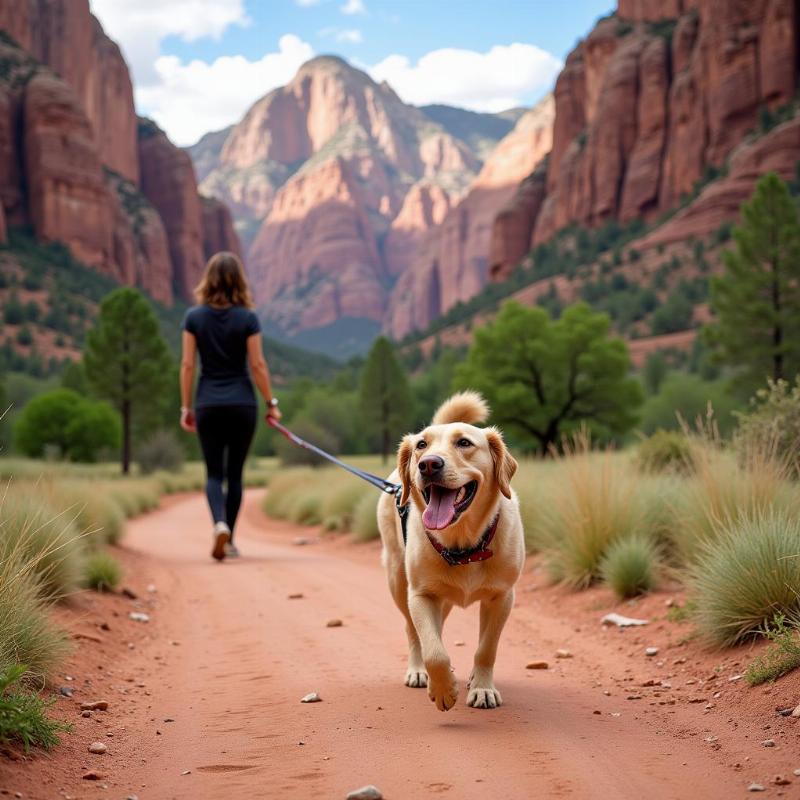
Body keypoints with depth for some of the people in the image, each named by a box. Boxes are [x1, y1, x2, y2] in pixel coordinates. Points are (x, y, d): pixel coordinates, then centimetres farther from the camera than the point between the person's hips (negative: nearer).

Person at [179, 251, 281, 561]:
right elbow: (257, 365, -6)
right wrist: (271, 402, 4)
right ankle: (229, 540, 16)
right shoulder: (247, 318, -6)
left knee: (214, 473, 7)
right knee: (235, 473, 11)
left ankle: (220, 524, -19)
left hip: (208, 404, 1)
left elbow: (187, 365, -2)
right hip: (242, 402, 0)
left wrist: (186, 407, 5)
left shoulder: (194, 317, -2)